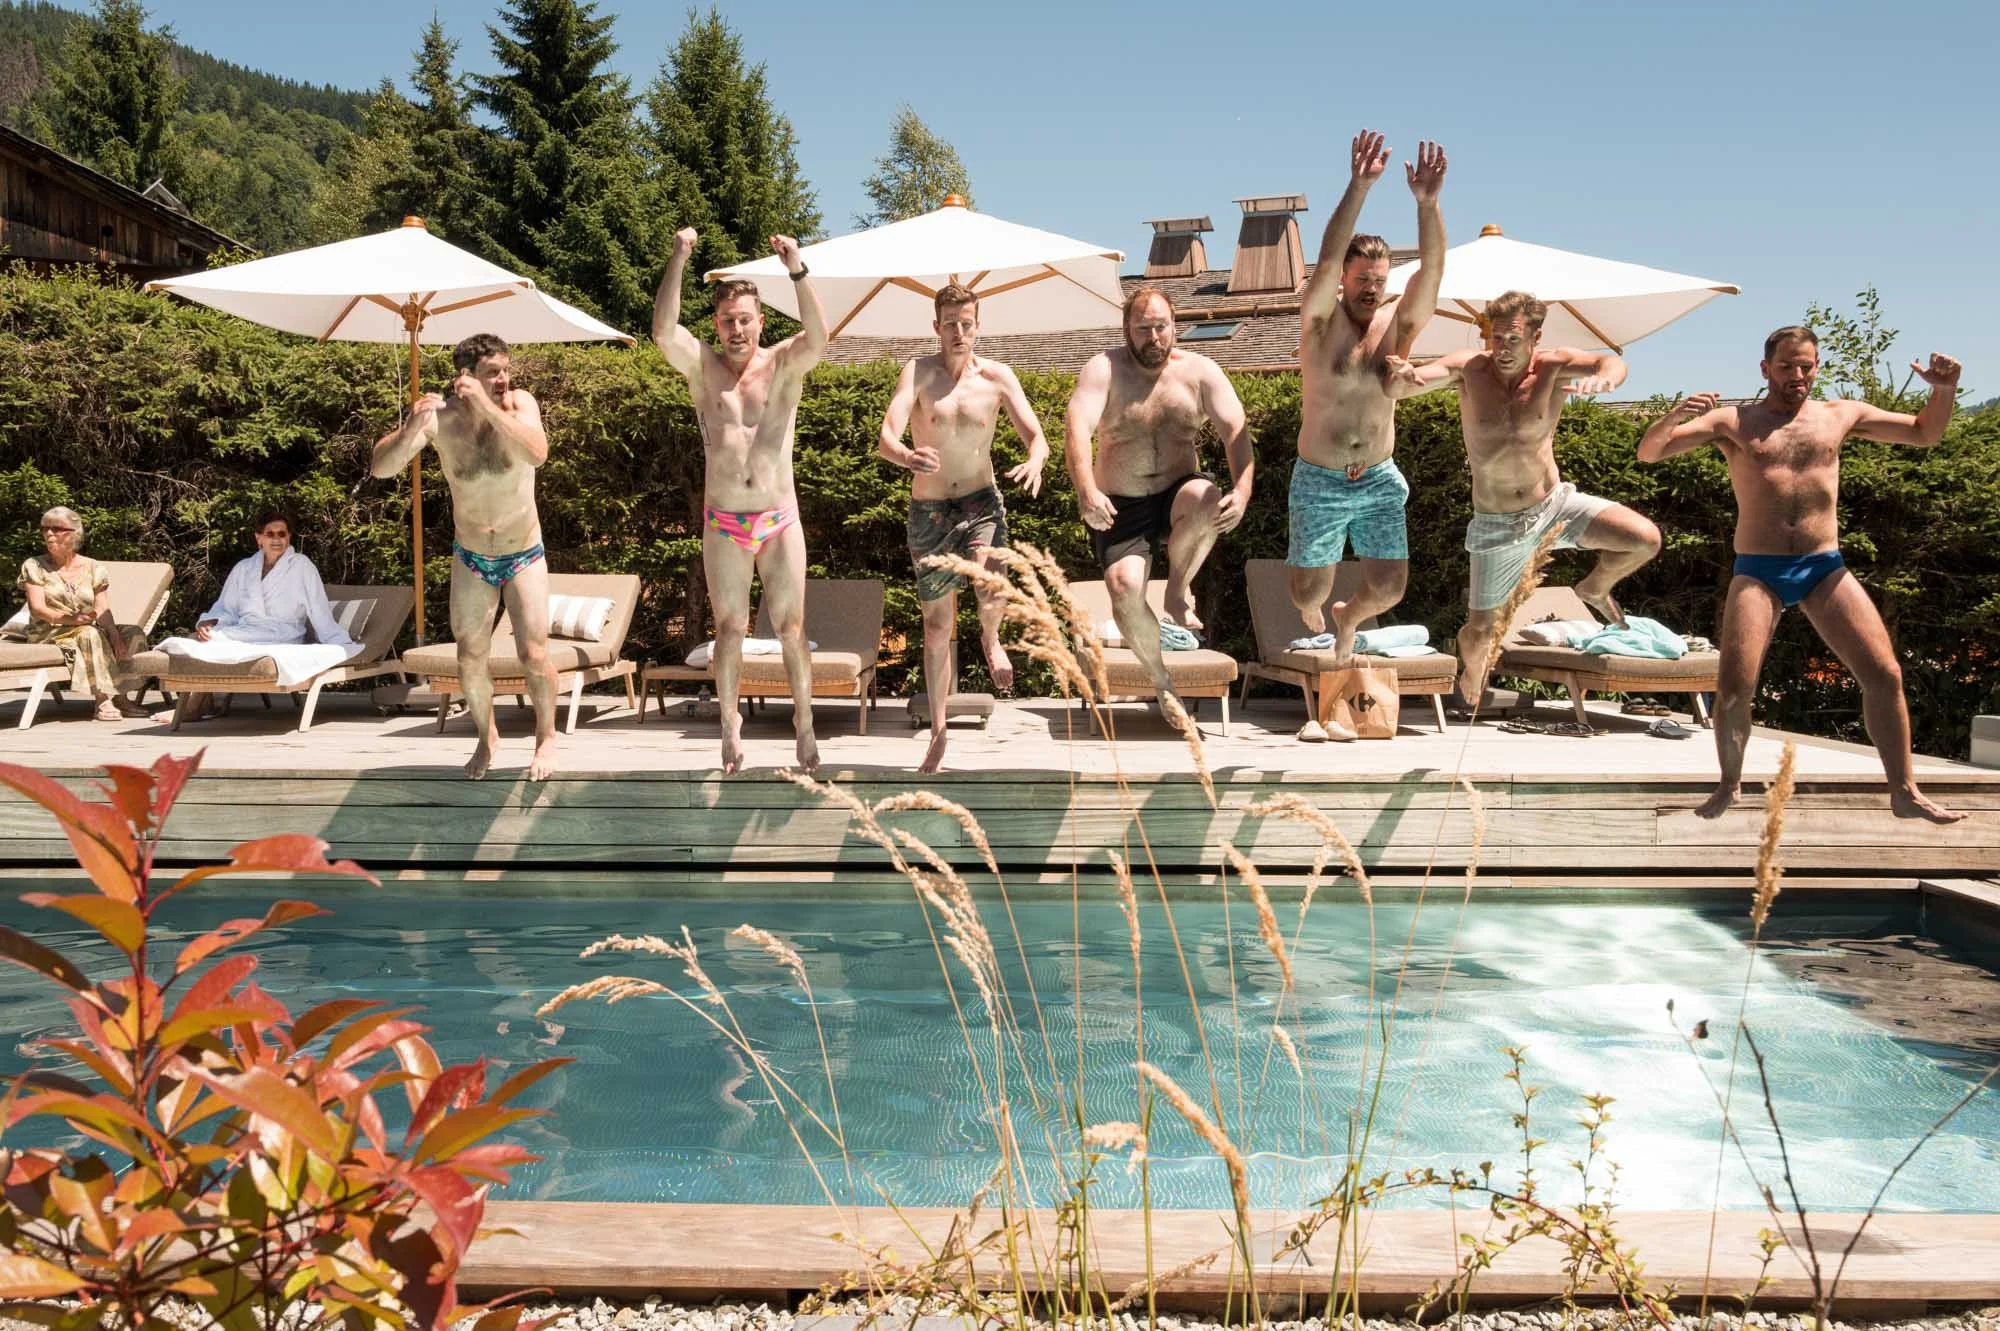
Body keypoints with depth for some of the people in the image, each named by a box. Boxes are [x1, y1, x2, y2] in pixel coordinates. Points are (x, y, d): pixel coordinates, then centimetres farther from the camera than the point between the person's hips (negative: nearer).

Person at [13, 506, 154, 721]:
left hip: (90, 630, 4)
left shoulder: (93, 569, 9)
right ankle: (102, 699, -35)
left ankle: (119, 696, -21)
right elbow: (37, 609, -9)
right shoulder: (34, 566, 2)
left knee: (134, 635, -20)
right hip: (49, 633, -4)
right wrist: (71, 619, -28)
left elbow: (103, 611, -2)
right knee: (89, 634, -35)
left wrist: (115, 635, -22)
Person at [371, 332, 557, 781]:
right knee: (470, 660, 9)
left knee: (534, 654, -7)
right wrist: (410, 428, -43)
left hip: (524, 556, -2)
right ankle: (487, 736, 34)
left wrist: (488, 407, -44)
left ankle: (546, 735, 18)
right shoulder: (440, 417, -17)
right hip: (471, 558, 2)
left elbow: (538, 453, -38)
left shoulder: (520, 403, -19)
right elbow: (381, 467, -24)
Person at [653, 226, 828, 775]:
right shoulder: (702, 367, 0)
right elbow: (663, 331, -19)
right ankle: (730, 722, 27)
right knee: (730, 630, 11)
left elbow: (818, 337, -22)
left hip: (780, 520, -1)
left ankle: (804, 724, 19)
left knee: (791, 628, 6)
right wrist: (678, 260, -29)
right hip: (723, 524, 1)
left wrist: (797, 270, -35)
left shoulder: (784, 364, -1)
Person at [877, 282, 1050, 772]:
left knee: (990, 590, -28)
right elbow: (885, 439, -18)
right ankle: (938, 731, 20)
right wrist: (907, 457, -41)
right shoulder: (919, 372, -7)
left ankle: (991, 639, 10)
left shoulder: (997, 377, -2)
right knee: (937, 625, 7)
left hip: (981, 501, 0)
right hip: (929, 510, 0)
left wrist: (1035, 462, -29)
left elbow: (1036, 437, -5)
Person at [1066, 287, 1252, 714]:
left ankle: (1178, 590, -7)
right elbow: (1078, 429, -21)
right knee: (1124, 587, -23)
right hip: (1121, 506, 0)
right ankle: (1161, 680, 3)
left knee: (1207, 501, -35)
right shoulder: (1105, 369, -5)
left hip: (1177, 495, 1)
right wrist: (1087, 491, -39)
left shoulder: (1199, 370, 1)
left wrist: (1242, 489, -28)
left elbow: (1236, 429, -9)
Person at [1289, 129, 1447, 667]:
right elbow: (1328, 258, -26)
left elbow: (1432, 268, -17)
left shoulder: (1399, 323, -2)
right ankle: (1311, 600, 42)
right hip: (1319, 482, -2)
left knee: (1389, 588, 0)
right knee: (1309, 593, 2)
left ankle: (1347, 617, 37)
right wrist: (1358, 187, -38)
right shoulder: (1321, 319, -9)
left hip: (1380, 481, 3)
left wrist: (1427, 203, -33)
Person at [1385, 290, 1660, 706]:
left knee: (1645, 539, -18)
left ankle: (1595, 588, 17)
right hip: (1496, 525, -1)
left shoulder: (1554, 366, -13)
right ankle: (1472, 679, 45)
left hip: (1555, 504, 1)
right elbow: (1400, 385, -26)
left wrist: (1602, 377, -55)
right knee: (1480, 630, 8)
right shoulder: (1468, 368, -14)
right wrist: (1400, 375, -51)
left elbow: (1613, 363, -30)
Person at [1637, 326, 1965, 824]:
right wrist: (1676, 415, -24)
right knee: (1733, 688, -12)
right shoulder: (1732, 422, 5)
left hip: (1825, 568, 3)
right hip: (1758, 572, -2)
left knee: (1885, 674, -4)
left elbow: (1925, 434, 23)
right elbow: (1648, 452, -3)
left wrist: (1944, 390, 3)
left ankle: (1905, 793, 10)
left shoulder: (1840, 415, 13)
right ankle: (1729, 785, 11)